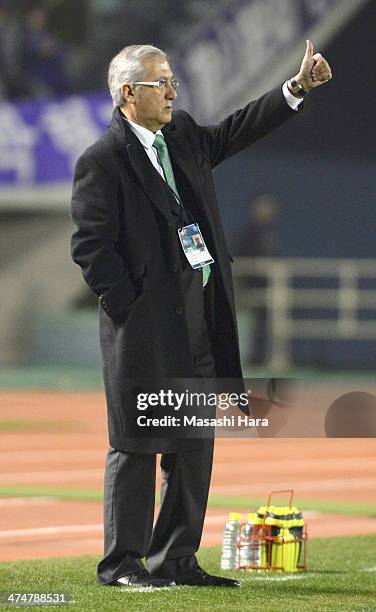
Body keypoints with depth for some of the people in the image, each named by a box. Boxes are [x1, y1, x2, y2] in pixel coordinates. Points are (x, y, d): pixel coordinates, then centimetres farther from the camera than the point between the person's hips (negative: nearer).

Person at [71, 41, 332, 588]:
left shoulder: (183, 137, 13)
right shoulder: (102, 161, -10)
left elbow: (235, 133, 20)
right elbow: (90, 245, -12)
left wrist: (298, 88, 10)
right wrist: (129, 308, -13)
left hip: (199, 325, 8)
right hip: (144, 327, -8)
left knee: (193, 448, 10)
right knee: (136, 446, -2)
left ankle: (176, 561, 18)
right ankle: (122, 564, 6)